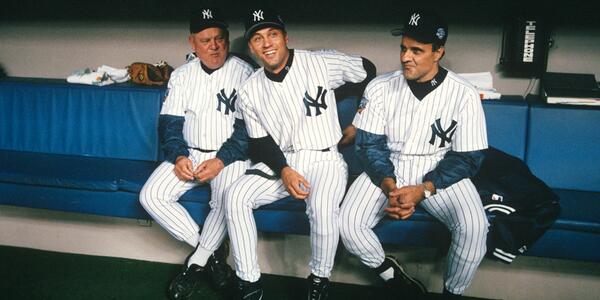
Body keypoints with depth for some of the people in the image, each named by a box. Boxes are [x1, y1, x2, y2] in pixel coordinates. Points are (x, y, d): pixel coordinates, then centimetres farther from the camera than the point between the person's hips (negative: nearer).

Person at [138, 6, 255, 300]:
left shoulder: (244, 72, -6)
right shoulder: (181, 75, 7)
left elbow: (247, 127, -10)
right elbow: (170, 122, 4)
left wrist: (221, 161, -21)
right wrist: (178, 157, -14)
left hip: (229, 155, -4)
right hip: (189, 154, 5)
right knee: (151, 196, -15)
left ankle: (196, 262, -8)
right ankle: (211, 254, -5)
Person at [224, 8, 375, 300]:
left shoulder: (321, 63, -6)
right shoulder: (250, 91, 4)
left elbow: (368, 71, 7)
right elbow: (260, 143, 4)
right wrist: (284, 171, -16)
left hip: (323, 159, -3)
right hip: (278, 162, 4)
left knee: (322, 208, -34)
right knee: (235, 197, -21)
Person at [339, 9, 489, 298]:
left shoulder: (464, 95, -11)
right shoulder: (380, 87, -7)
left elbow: (467, 158, -9)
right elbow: (369, 145, -5)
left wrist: (423, 189, -23)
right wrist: (389, 186, -22)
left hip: (440, 172, -1)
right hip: (387, 171, 2)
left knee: (473, 227, -27)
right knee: (348, 223, -20)